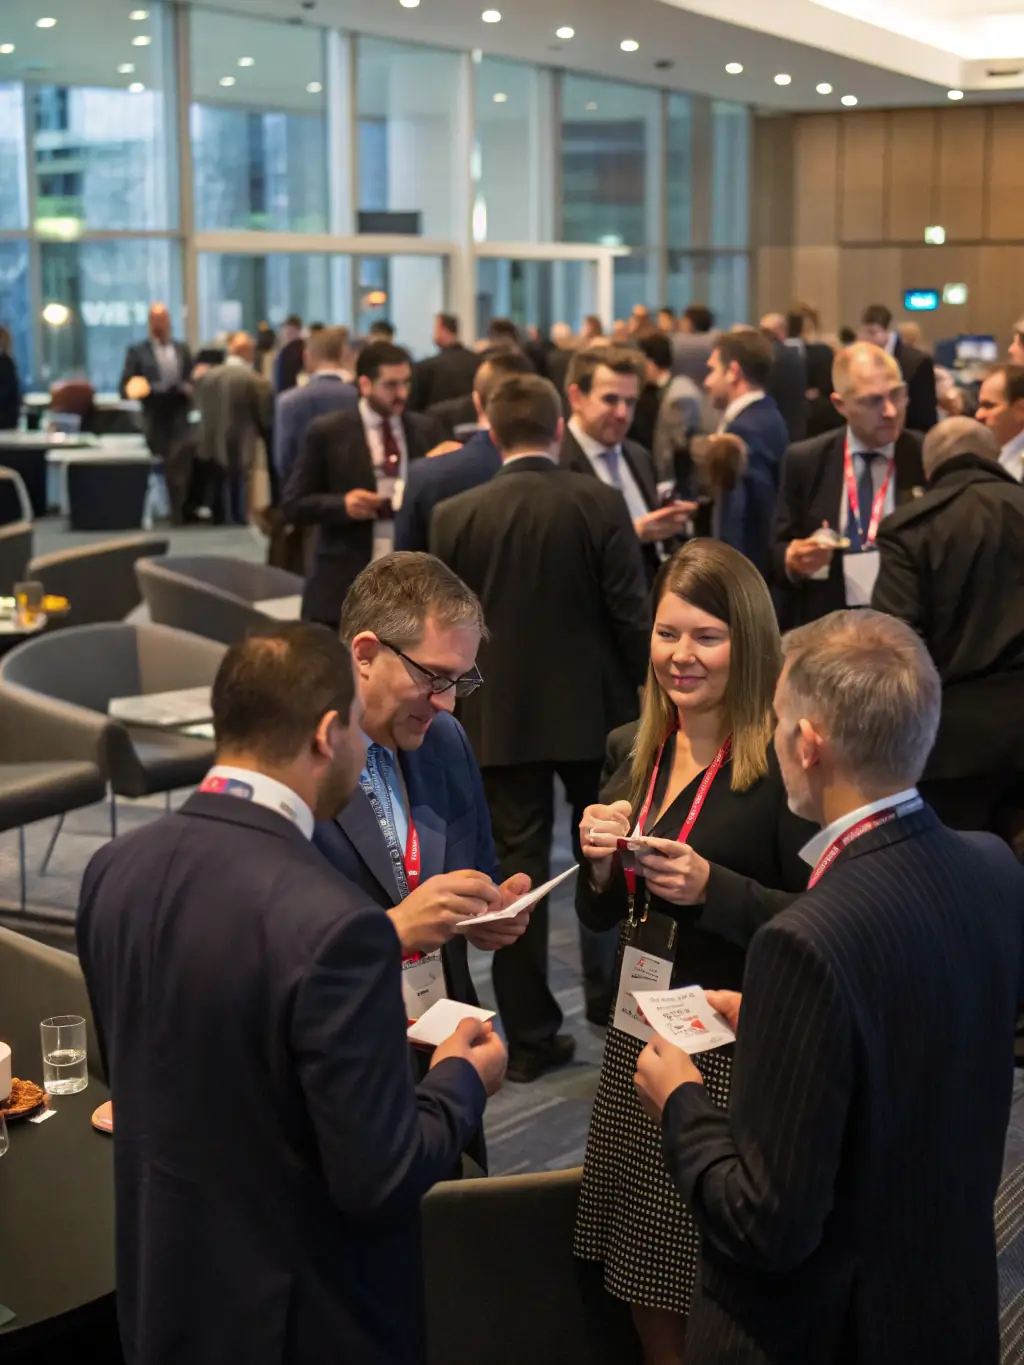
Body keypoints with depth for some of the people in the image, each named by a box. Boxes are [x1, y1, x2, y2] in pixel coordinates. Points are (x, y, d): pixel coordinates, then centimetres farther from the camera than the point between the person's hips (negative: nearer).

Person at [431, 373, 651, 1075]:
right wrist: (645, 694, 4)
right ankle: (610, 994, 31)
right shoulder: (601, 504, -10)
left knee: (518, 867, 5)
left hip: (499, 714, 1)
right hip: (593, 708, 0)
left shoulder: (455, 515, -5)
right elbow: (631, 614, -9)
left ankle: (531, 1035, 9)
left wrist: (458, 705, 13)